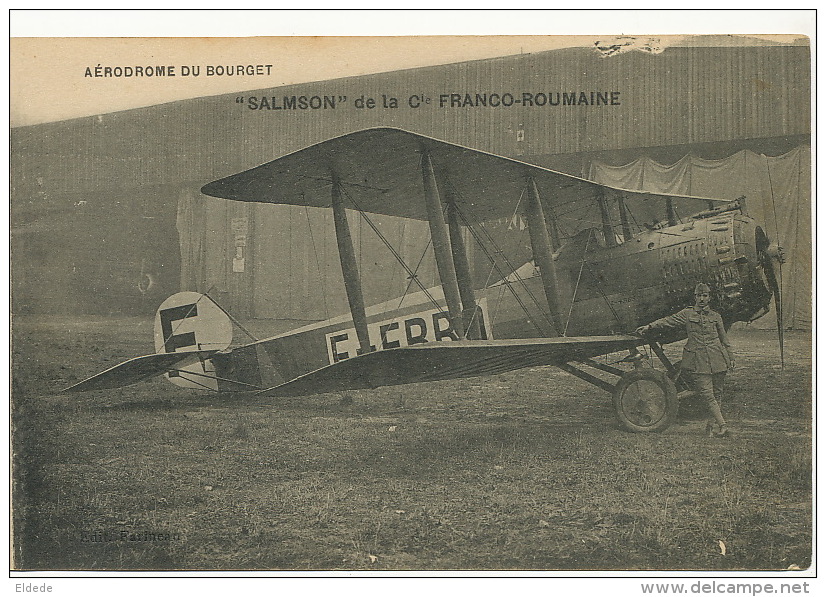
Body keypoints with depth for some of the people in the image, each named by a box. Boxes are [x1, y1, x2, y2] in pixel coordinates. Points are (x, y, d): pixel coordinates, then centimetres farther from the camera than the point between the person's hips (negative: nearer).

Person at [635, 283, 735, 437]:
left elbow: (724, 339, 19)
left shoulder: (716, 317, 13)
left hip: (717, 359, 2)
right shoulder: (687, 314, 8)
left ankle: (711, 425, 13)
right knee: (708, 394, -9)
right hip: (698, 361, -2)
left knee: (717, 393, 2)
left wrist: (731, 358, 16)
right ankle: (723, 426, -10)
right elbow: (668, 321, 3)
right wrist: (649, 327, -7)